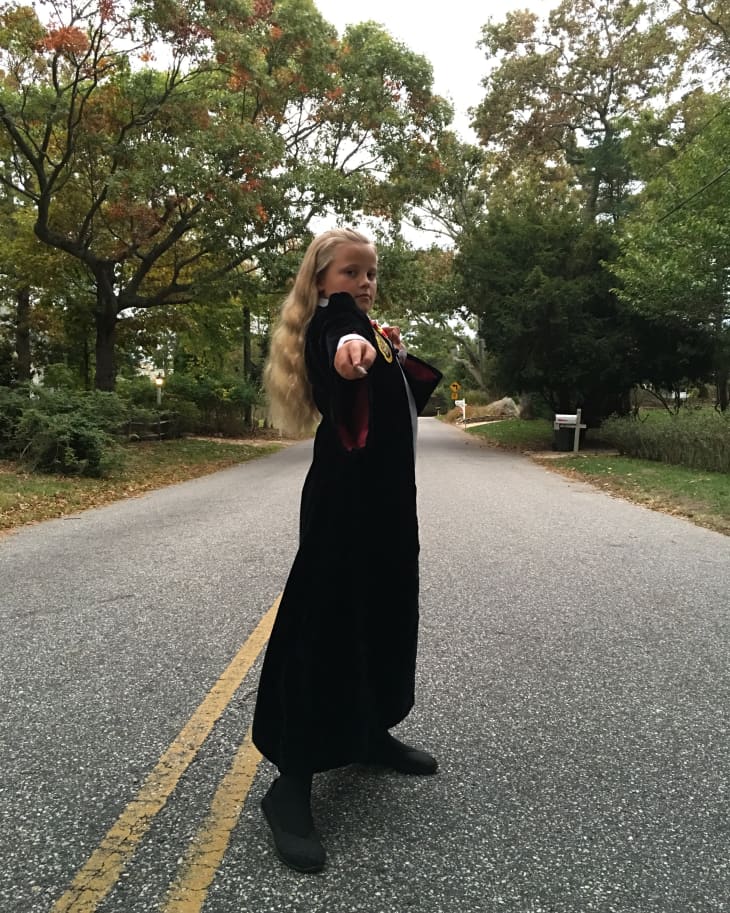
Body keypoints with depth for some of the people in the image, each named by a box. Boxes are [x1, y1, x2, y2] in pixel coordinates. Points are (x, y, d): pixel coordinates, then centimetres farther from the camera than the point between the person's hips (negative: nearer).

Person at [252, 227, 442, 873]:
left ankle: (370, 732, 35)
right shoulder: (330, 320, -10)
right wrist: (350, 344, -60)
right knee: (328, 623, -9)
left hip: (388, 494, 10)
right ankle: (290, 785, 0)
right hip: (343, 497, -10)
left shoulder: (363, 325, 18)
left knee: (386, 612, 17)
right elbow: (340, 335, -38)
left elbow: (406, 398, 26)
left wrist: (396, 353, 14)